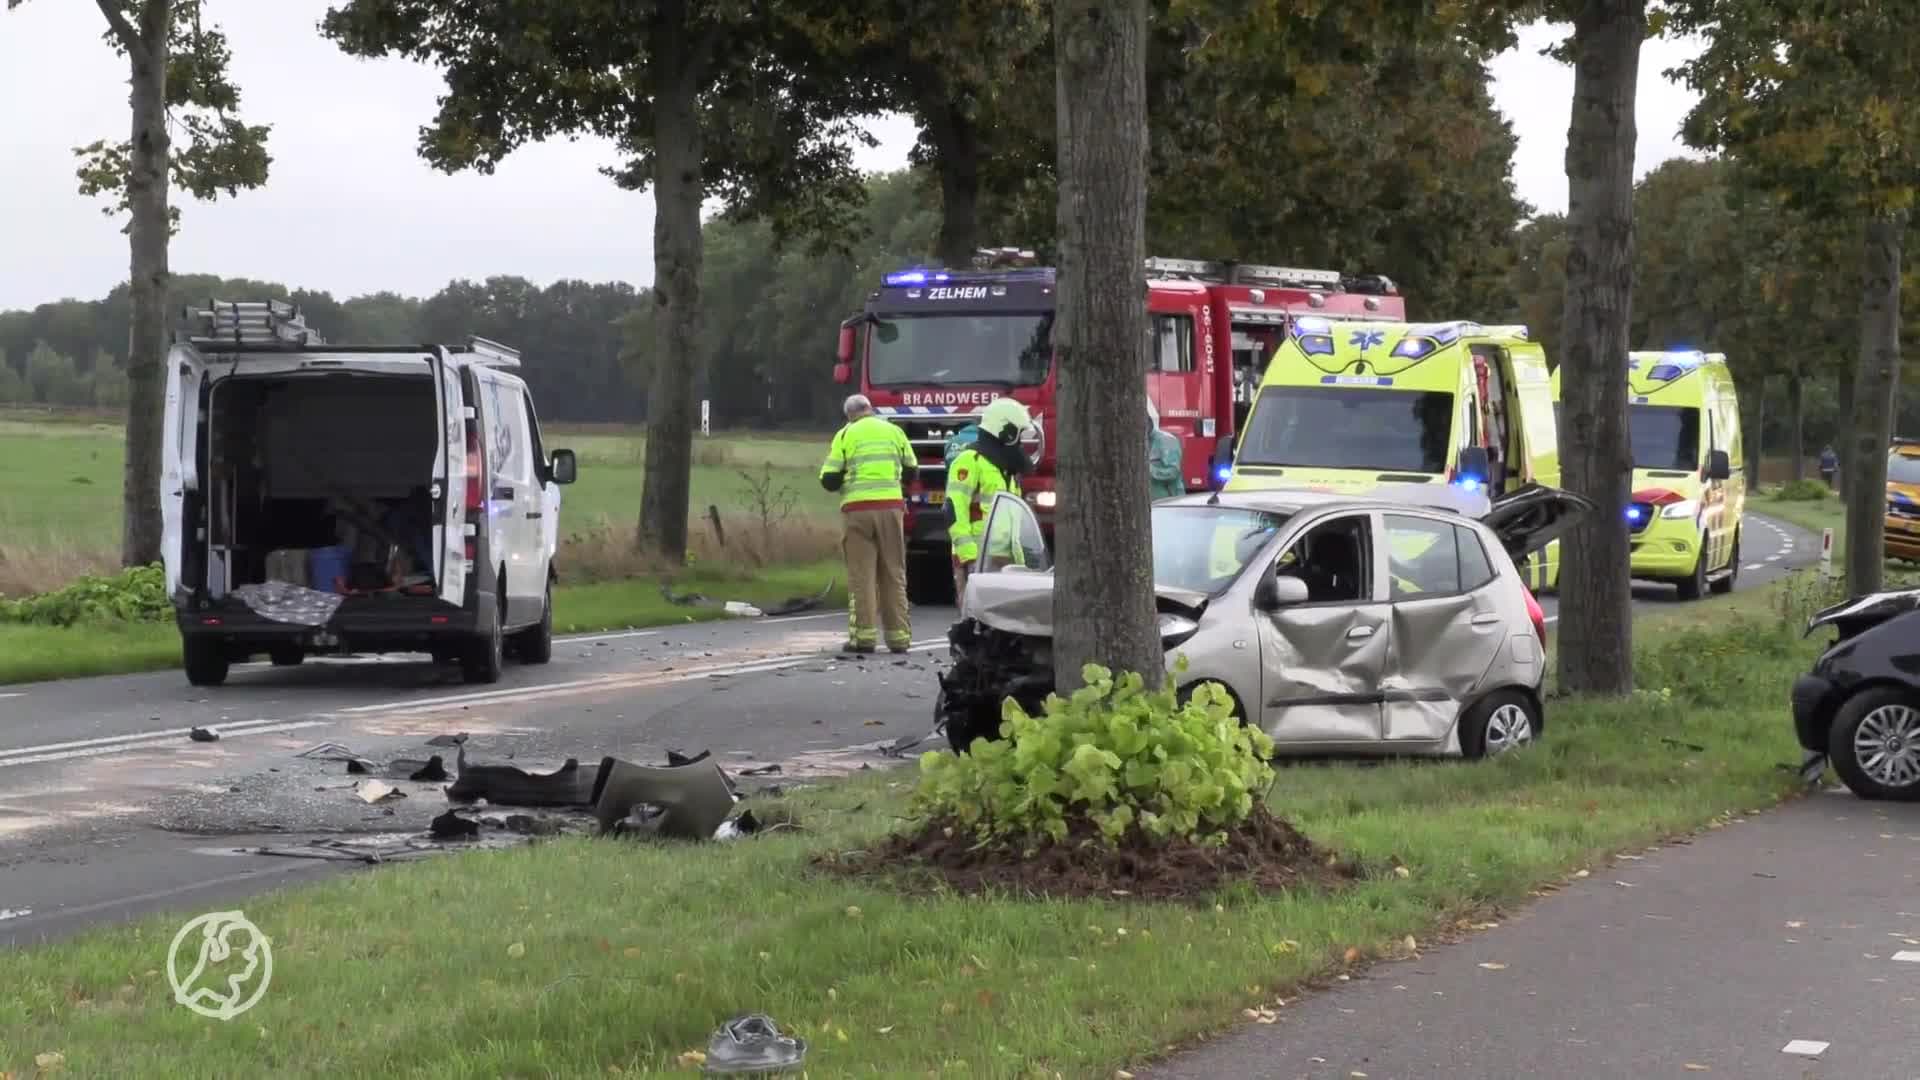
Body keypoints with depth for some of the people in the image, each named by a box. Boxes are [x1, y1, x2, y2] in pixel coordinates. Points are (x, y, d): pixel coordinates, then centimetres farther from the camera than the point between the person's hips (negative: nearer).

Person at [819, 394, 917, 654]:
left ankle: (863, 635, -5)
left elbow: (829, 479, -1)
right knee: (893, 574, 8)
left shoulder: (845, 435, 2)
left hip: (857, 508, -2)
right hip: (891, 506, 2)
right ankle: (898, 636, 7)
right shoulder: (894, 431, 10)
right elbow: (911, 471, 18)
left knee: (861, 575, 0)